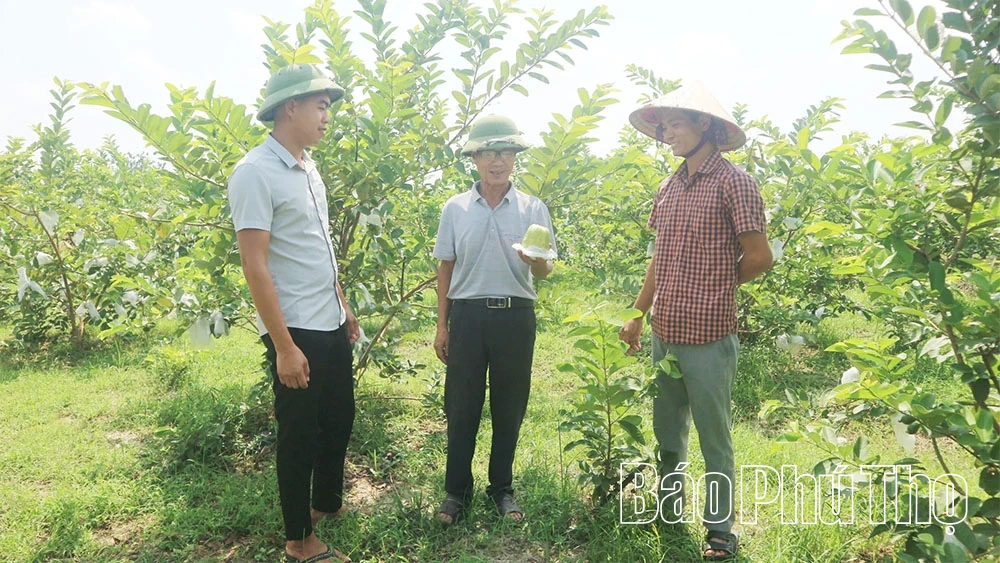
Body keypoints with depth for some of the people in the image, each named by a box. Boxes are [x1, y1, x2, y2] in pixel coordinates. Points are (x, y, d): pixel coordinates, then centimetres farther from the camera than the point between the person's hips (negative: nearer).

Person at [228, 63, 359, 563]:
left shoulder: (308, 168, 10)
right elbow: (254, 265, -19)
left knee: (339, 419, 21)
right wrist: (284, 346, -21)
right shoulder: (255, 173, -16)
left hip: (331, 324, 8)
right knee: (299, 433, 6)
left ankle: (327, 502, 44)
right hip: (295, 332, -8)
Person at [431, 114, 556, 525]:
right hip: (467, 313, 0)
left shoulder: (533, 209, 2)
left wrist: (536, 261, -26)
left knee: (509, 406, 9)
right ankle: (457, 489, 23)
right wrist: (441, 325, 6)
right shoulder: (455, 209, 4)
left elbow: (545, 271, -1)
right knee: (461, 405, 6)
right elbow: (446, 268, 8)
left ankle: (502, 487, 27)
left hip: (515, 316, 0)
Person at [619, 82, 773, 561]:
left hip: (709, 337, -7)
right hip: (664, 333, 7)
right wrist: (637, 315, 15)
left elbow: (759, 258, -9)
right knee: (667, 433, 20)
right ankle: (669, 514, 40)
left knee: (713, 438, 7)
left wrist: (714, 287, 5)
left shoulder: (733, 182, -9)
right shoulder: (667, 188, 12)